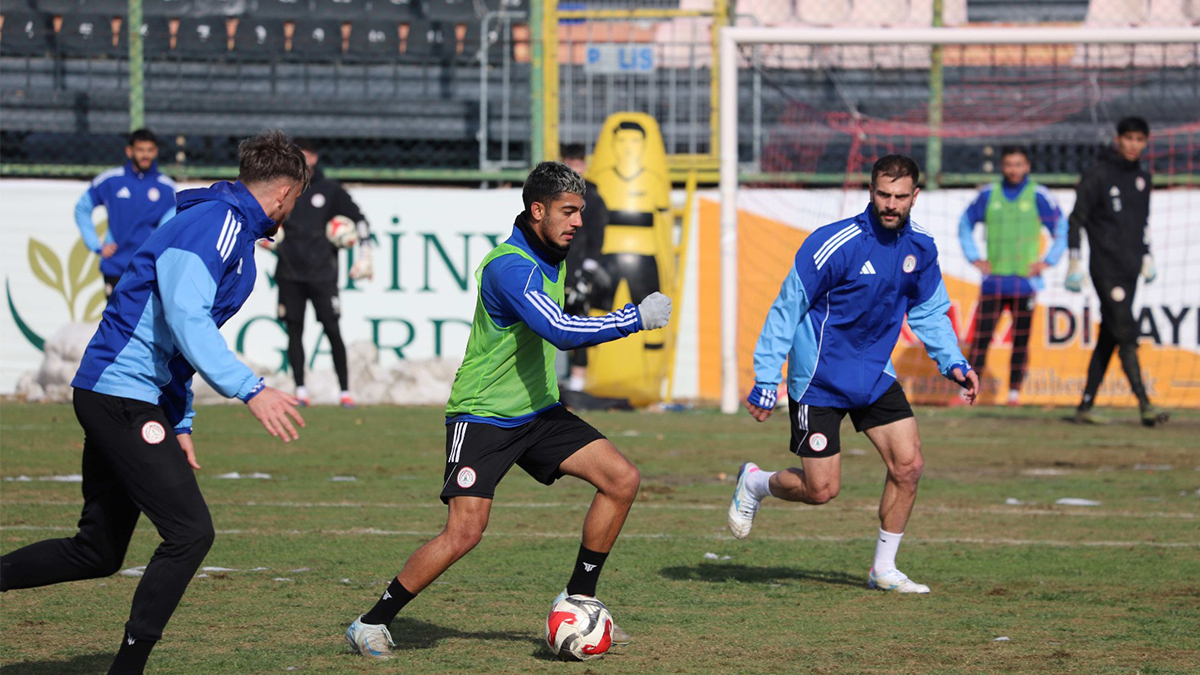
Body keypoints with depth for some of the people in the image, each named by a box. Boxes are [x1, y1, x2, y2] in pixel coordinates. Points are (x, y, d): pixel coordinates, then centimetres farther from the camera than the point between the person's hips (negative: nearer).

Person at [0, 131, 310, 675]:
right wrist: (249, 391, -31)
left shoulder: (232, 228, 20)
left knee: (97, 553, 13)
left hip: (115, 399, 10)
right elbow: (185, 319, -26)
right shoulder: (216, 221, -13)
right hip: (124, 394, -10)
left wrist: (179, 424, 24)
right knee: (190, 533, -12)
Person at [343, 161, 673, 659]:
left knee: (622, 479, -5)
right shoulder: (509, 266, -23)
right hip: (482, 415, -8)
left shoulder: (552, 257, 7)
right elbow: (560, 331, -34)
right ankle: (370, 625, -3)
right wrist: (635, 318, -30)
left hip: (536, 412, 9)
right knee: (465, 530, -18)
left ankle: (578, 599, 8)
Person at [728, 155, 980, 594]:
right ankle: (754, 483, 27)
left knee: (908, 465, -6)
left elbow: (928, 312, 14)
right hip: (819, 377, -6)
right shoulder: (836, 245, -22)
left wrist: (954, 363, 0)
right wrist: (765, 382, -17)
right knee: (821, 489, -4)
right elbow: (787, 309, -16)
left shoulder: (920, 249, -3)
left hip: (875, 374, 6)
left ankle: (884, 569, 9)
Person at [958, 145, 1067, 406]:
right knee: (981, 337, -5)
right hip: (993, 281, 1)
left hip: (1025, 282, -1)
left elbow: (1063, 230, 9)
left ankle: (1014, 391, 4)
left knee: (1021, 340, -1)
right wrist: (974, 258, 11)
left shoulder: (1039, 196, 2)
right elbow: (965, 224, 21)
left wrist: (1048, 261, 1)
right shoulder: (988, 194, 8)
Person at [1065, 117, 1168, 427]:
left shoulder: (1142, 178, 14)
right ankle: (1144, 405, -18)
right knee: (1126, 334, -13)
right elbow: (1076, 218, -6)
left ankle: (1085, 406, 11)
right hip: (1106, 269, -7)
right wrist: (1074, 261, -11)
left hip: (1130, 270, 7)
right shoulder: (1098, 175, -7)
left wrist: (1147, 256, 21)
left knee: (1108, 337, 7)